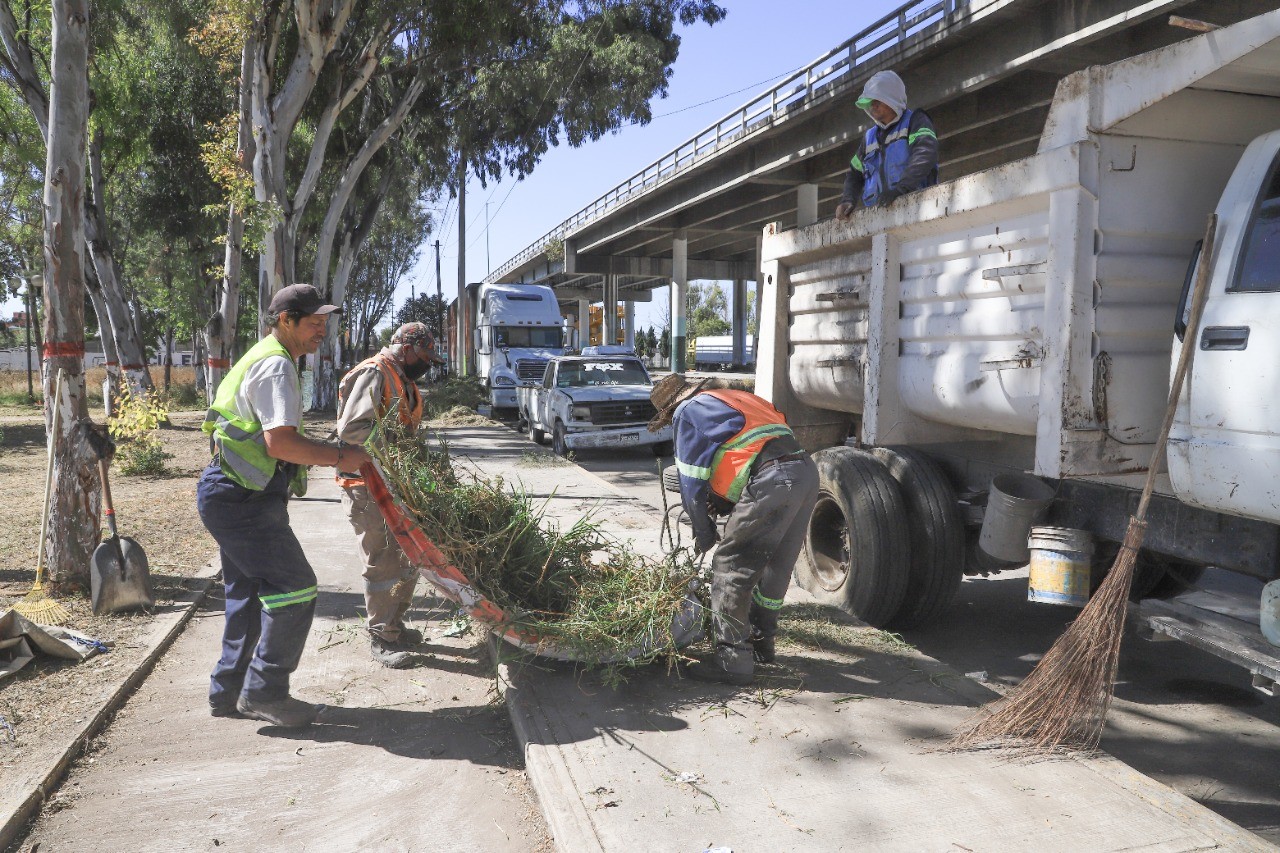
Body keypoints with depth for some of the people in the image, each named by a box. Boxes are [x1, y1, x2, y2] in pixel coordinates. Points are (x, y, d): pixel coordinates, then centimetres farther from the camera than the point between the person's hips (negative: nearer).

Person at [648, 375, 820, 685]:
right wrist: (723, 506, 29)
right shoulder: (736, 398, 32)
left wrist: (703, 533, 17)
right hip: (807, 470, 9)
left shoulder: (689, 411, 8)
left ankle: (732, 659, 2)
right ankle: (760, 642, 35)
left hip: (773, 482, -9)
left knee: (730, 568, 1)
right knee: (774, 567, 20)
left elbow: (691, 483, 7)